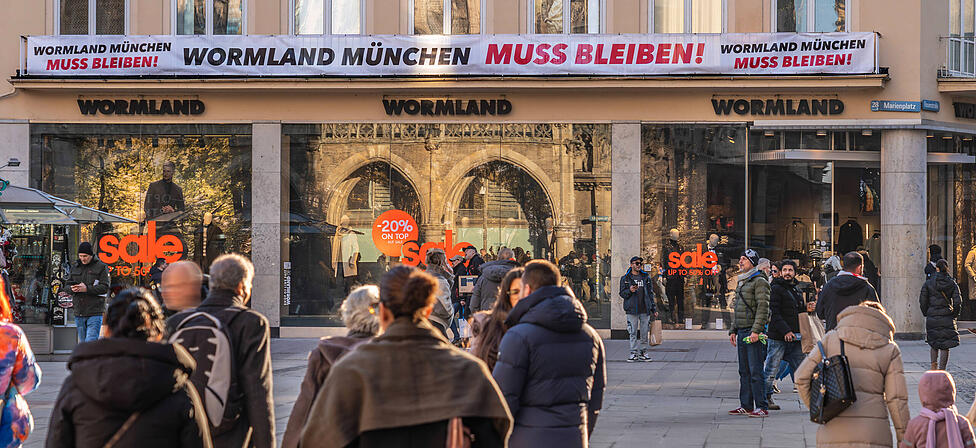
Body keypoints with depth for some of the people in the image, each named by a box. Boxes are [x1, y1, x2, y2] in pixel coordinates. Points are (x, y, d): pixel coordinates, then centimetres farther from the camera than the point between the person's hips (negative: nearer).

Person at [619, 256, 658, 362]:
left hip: (645, 309, 2)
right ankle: (634, 353, 4)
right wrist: (629, 291, -16)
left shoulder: (646, 277, 13)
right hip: (632, 309, -2)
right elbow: (622, 293, 5)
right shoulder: (625, 278, 6)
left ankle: (643, 353, 9)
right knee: (633, 332, -2)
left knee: (644, 332, 2)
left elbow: (650, 293, 16)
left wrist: (654, 308, 12)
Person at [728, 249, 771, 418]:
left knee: (756, 371, -9)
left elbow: (763, 307, -16)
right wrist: (733, 330, 20)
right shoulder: (741, 282, 20)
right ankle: (746, 405, 15)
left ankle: (761, 407, -8)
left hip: (753, 333, -9)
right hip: (742, 332, 9)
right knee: (744, 371, 10)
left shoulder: (759, 282, -8)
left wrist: (756, 331, -23)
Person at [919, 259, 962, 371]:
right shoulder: (952, 283, -1)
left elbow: (922, 300, -3)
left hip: (932, 318, 0)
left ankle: (934, 364, 4)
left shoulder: (928, 283, -3)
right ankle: (941, 370, -2)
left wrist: (926, 313, 10)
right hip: (947, 318, 0)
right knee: (945, 346, 4)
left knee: (933, 342, 20)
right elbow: (957, 302, -5)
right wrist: (954, 315, 8)